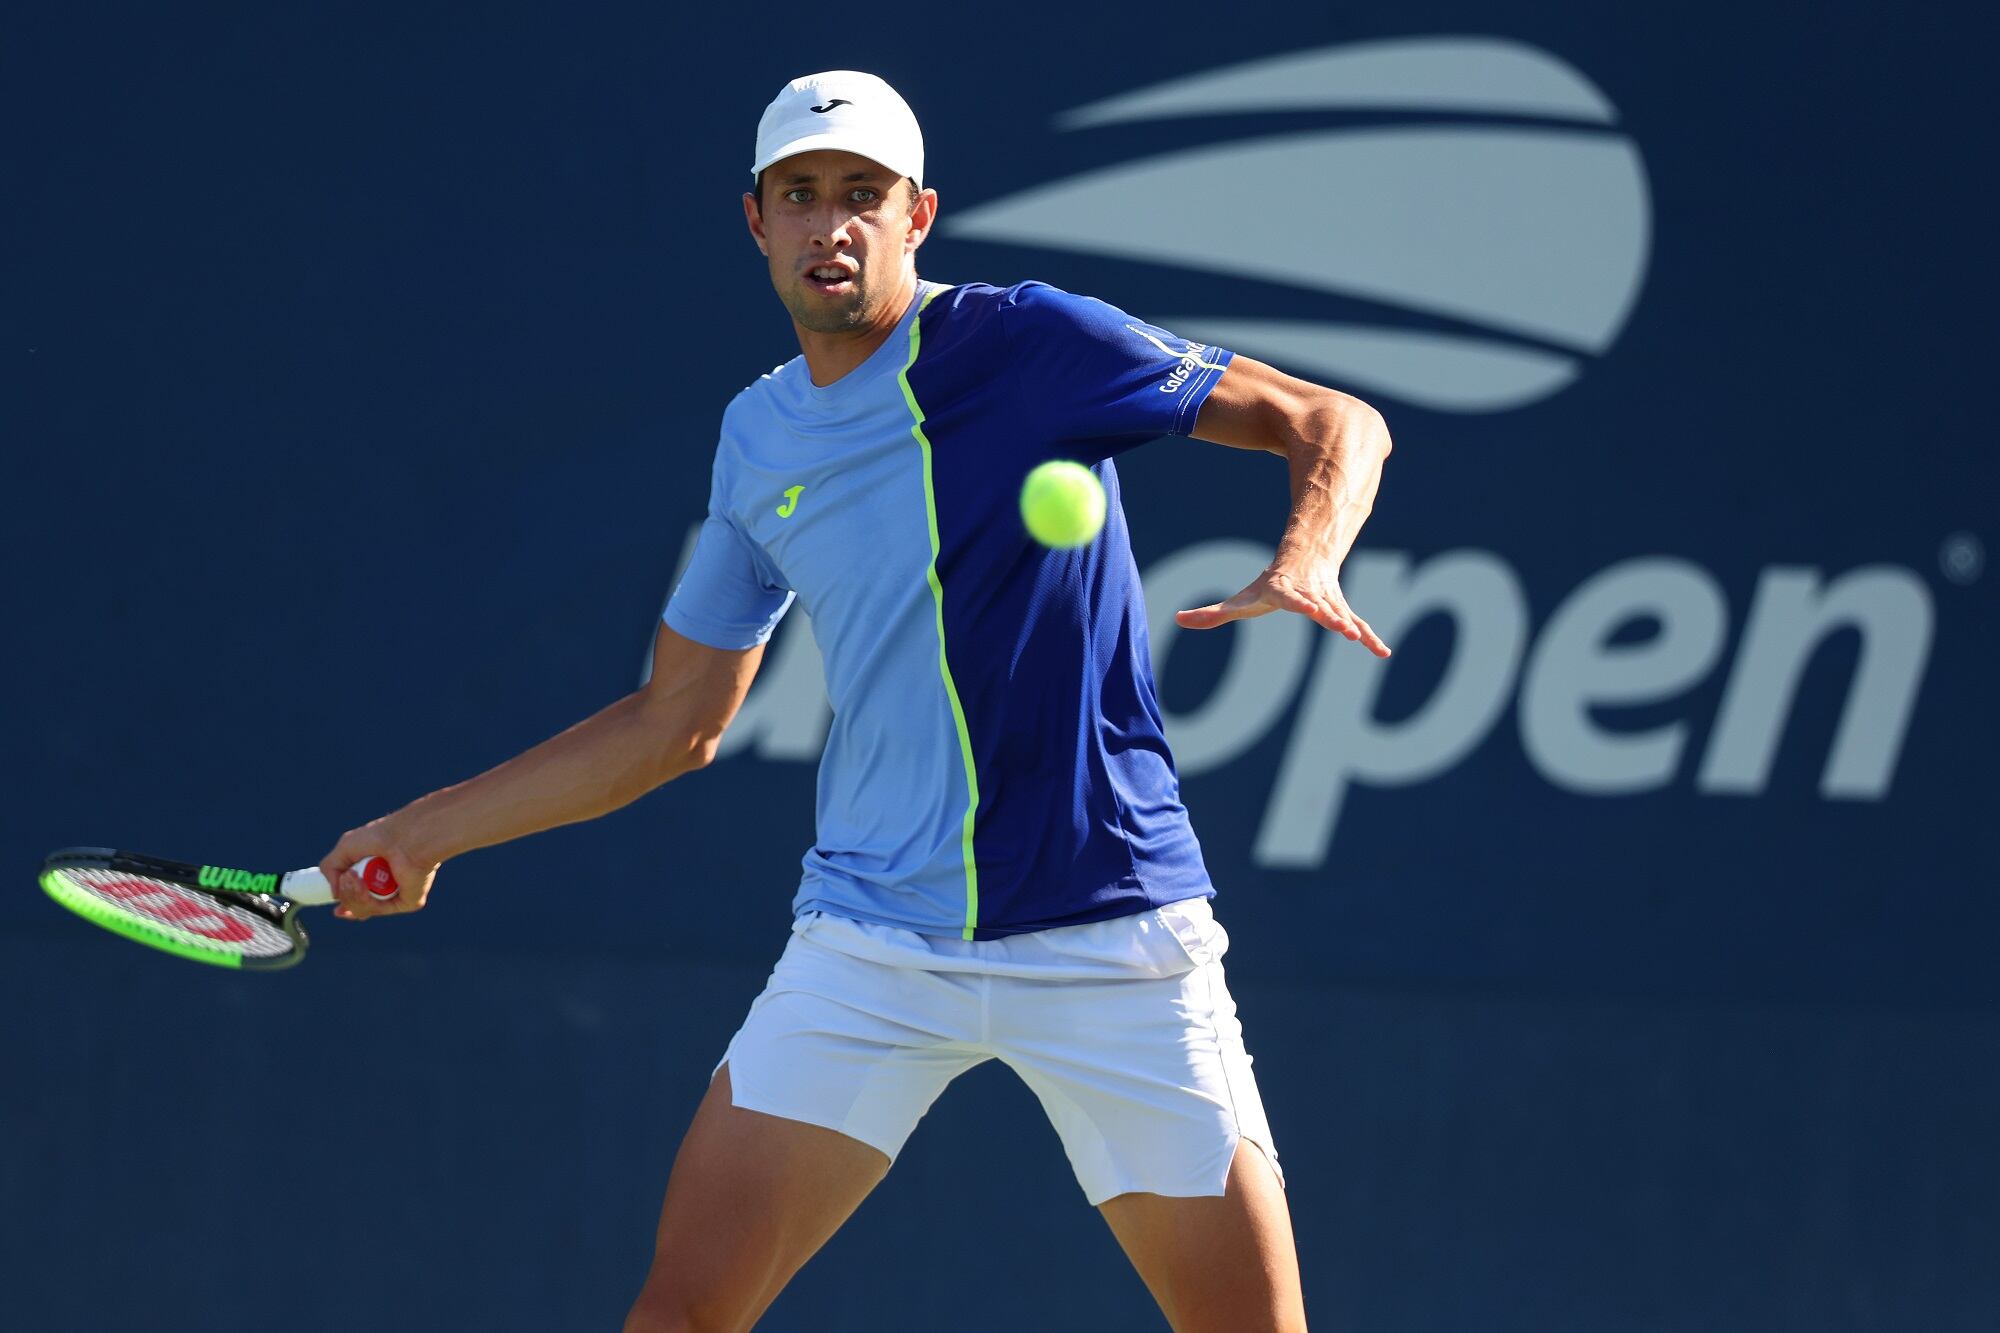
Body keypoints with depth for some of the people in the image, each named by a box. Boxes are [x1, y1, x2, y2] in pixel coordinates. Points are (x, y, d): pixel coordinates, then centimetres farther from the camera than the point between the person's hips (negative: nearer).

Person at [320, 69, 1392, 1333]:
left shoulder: (1024, 342, -6)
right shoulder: (759, 441, 10)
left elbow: (1336, 423, -4)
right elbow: (674, 721, 21)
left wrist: (1306, 564, -24)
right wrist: (428, 830, 21)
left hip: (1109, 941, -4)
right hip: (872, 943, 4)